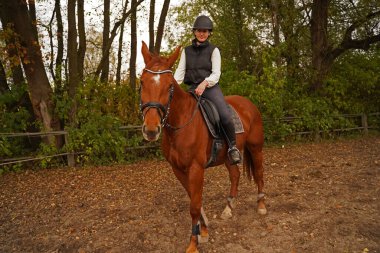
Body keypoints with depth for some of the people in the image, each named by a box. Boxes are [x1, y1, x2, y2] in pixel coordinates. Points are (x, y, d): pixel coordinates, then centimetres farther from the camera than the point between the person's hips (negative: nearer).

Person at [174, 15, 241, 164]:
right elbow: (180, 71, 5)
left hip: (211, 87, -3)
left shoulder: (213, 50, 5)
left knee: (225, 115, -27)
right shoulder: (186, 51, 14)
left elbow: (216, 73, -4)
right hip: (192, 88, 4)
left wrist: (205, 83, -25)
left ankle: (232, 147, -6)